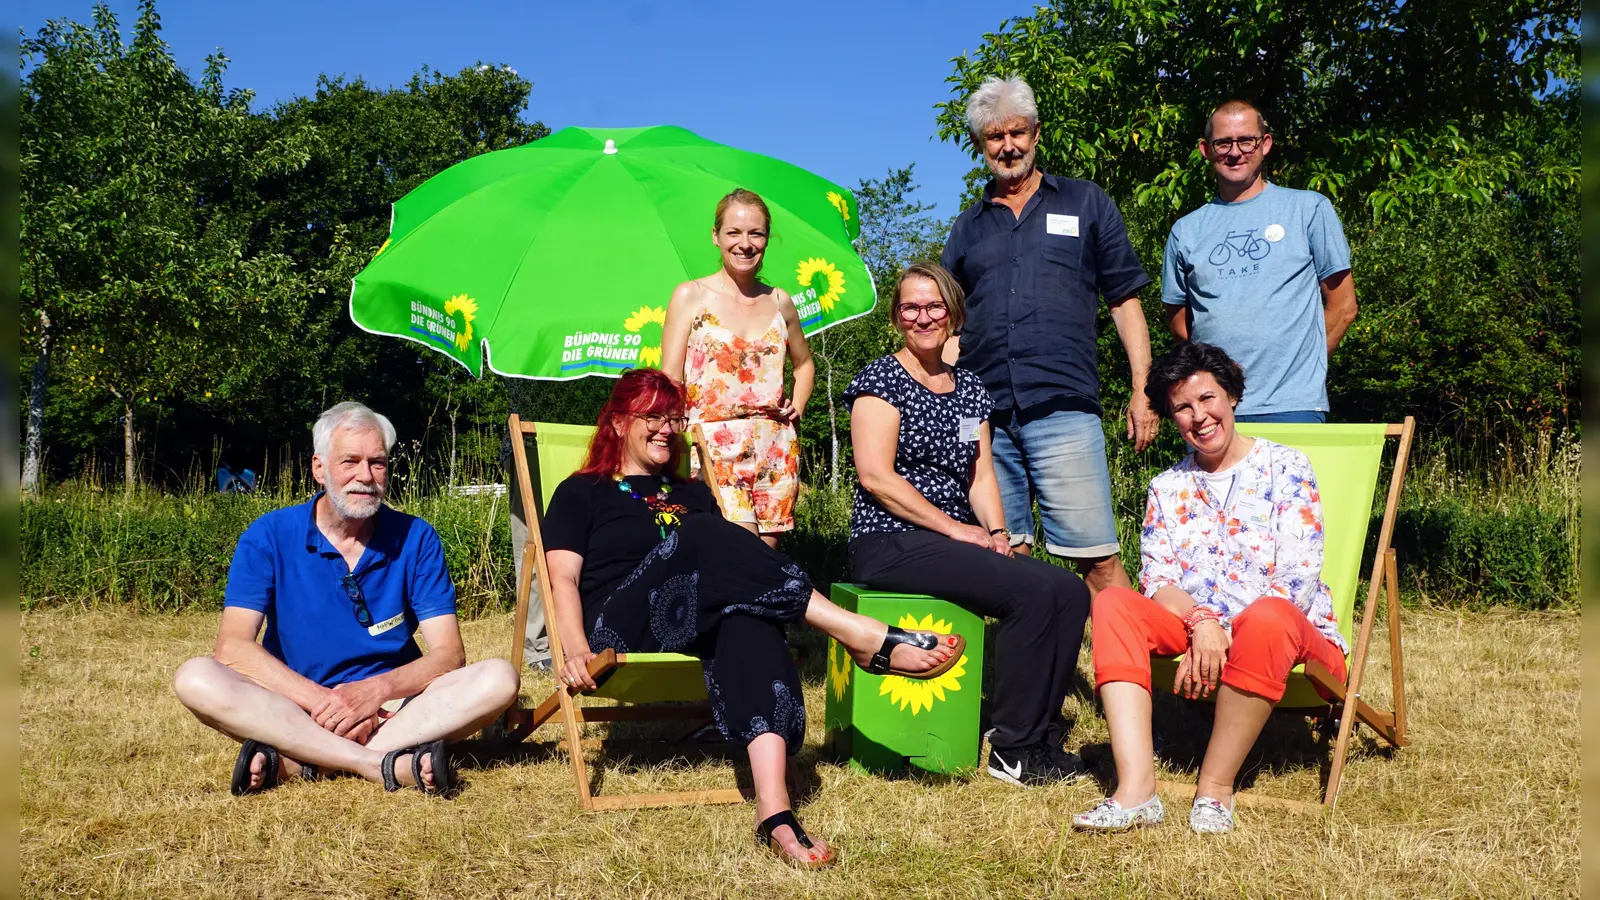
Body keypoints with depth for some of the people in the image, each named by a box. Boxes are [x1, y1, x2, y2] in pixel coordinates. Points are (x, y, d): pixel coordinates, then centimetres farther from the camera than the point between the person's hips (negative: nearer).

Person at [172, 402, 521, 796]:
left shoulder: (416, 539, 1)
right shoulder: (269, 537, -2)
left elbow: (449, 655, -5)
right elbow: (233, 647, -13)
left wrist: (375, 690, -24)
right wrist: (321, 700, -25)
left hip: (390, 709, 1)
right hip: (292, 710, -1)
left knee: (497, 679, -23)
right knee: (196, 678, -27)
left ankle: (290, 763, -31)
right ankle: (385, 765, -35)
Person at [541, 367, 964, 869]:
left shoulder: (693, 495, 29)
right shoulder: (582, 493, 15)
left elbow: (728, 567, 21)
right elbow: (563, 579, 1)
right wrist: (578, 651, -18)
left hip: (692, 634, 4)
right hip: (620, 630, -4)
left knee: (748, 614, -34)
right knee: (704, 539, -30)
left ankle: (774, 810, -53)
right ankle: (866, 639, -33)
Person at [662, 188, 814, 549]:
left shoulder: (779, 302, 11)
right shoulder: (691, 296, 1)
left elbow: (804, 363, 28)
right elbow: (669, 380, -2)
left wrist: (797, 406, 10)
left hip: (776, 448, 4)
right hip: (716, 447, -4)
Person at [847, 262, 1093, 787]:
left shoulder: (969, 389, 18)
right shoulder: (881, 380, -2)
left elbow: (981, 475, 14)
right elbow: (875, 476, -13)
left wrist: (997, 534, -6)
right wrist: (958, 529, -15)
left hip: (956, 544, 7)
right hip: (890, 547, -7)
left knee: (1071, 591, -14)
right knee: (1034, 590, -25)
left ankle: (1040, 738, -4)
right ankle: (1012, 749, -14)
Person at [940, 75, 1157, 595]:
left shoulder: (1085, 204, 13)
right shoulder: (968, 228, 19)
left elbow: (1125, 300, 11)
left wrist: (1142, 390, 2)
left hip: (1063, 410, -3)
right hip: (981, 416, 3)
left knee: (1098, 558, -7)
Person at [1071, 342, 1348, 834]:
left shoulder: (1285, 467, 0)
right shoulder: (1168, 487, 14)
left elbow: (1298, 578, -10)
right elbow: (1156, 579, 1)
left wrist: (1223, 638, -18)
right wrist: (1202, 625, -20)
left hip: (1294, 636, -4)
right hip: (1194, 630, 4)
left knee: (1267, 618, -39)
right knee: (1112, 604, -22)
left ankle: (1215, 787, -27)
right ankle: (1135, 788, -34)